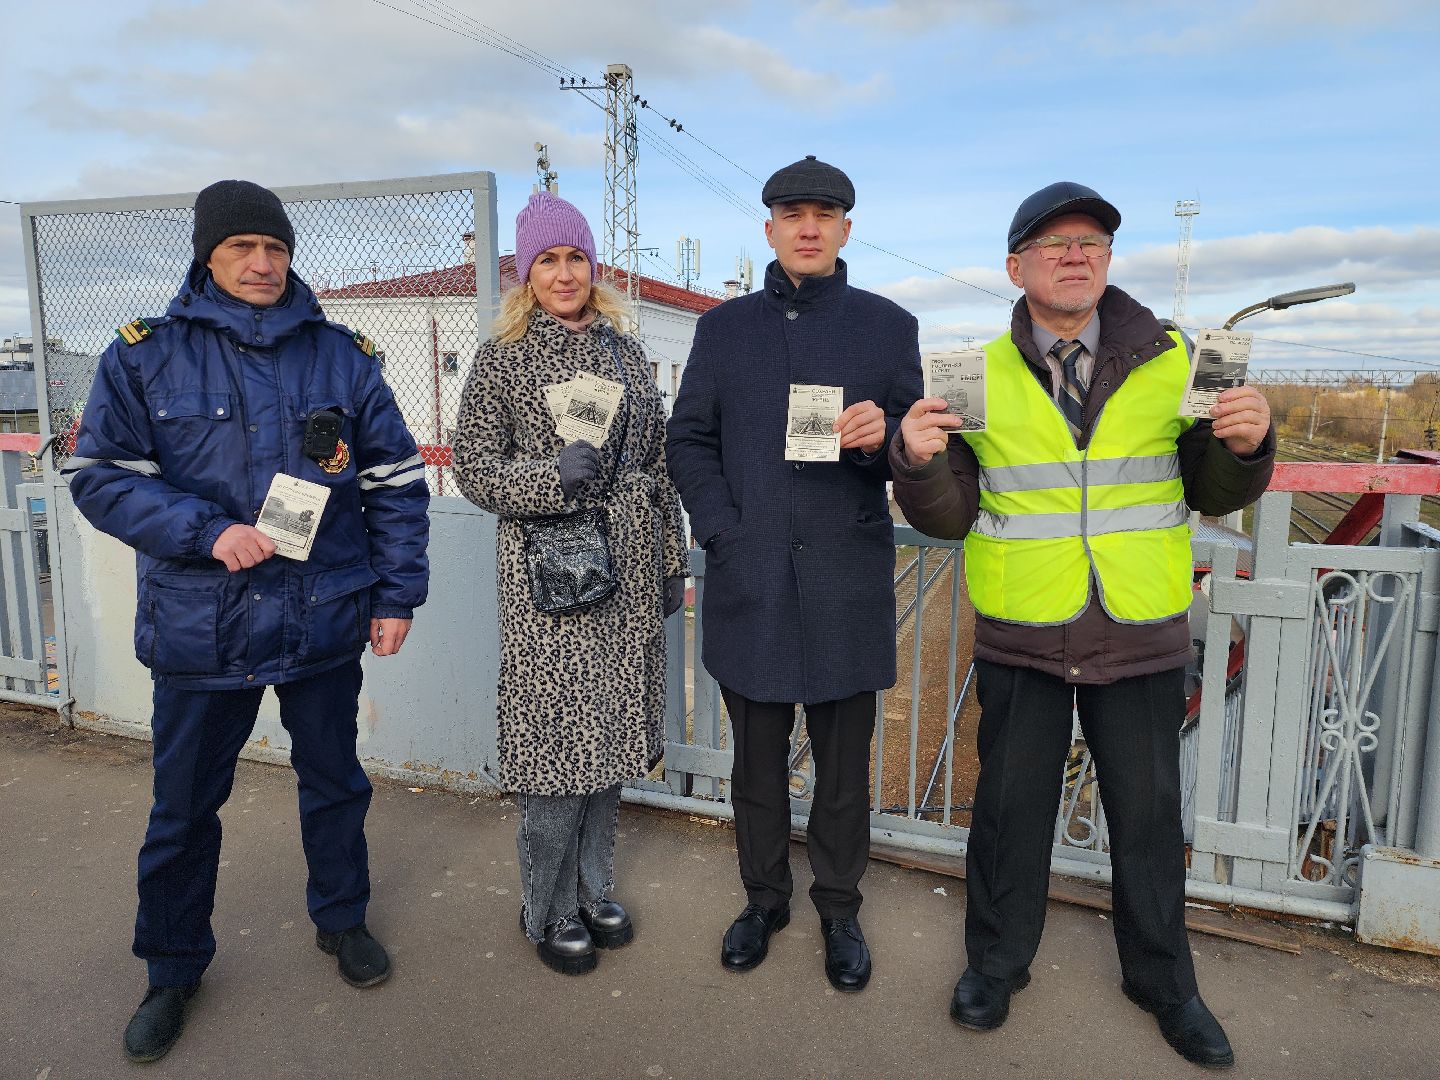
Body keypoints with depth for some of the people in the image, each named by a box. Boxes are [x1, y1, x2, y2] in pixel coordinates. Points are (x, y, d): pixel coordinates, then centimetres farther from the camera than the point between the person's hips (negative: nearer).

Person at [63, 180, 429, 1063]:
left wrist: (397, 593, -1)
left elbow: (396, 480, 3)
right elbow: (101, 476, -3)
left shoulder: (343, 354, 2)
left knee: (335, 781, 17)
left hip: (325, 619, 1)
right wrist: (208, 531, -19)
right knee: (184, 807, 13)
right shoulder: (145, 355, -1)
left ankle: (342, 918, 41)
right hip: (200, 626, -1)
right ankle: (173, 968, 36)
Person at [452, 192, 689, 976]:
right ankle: (550, 913, 21)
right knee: (558, 739, 0)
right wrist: (553, 478, -21)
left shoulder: (625, 349, 12)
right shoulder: (503, 357, 0)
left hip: (626, 569, 5)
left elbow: (658, 460, 13)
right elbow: (472, 465, -3)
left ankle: (595, 891, 31)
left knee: (609, 737, 12)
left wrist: (672, 561, 12)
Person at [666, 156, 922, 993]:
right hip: (750, 580, 1)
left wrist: (883, 436, -18)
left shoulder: (888, 325, 6)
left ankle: (840, 909, 29)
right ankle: (764, 899, 32)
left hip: (847, 582, -1)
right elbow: (689, 439, 8)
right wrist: (720, 531, -6)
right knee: (757, 758, 12)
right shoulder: (724, 327, 10)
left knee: (845, 761, 9)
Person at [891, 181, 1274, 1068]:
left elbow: (1214, 494, 4)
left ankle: (1162, 981, 39)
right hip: (1020, 639, 0)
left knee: (1148, 814, 15)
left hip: (1143, 638, 1)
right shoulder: (981, 376, -2)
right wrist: (921, 461, -21)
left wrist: (1246, 445, -16)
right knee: (1011, 807, 13)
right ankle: (997, 962, 36)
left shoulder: (1171, 361, -1)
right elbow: (950, 515, -1)